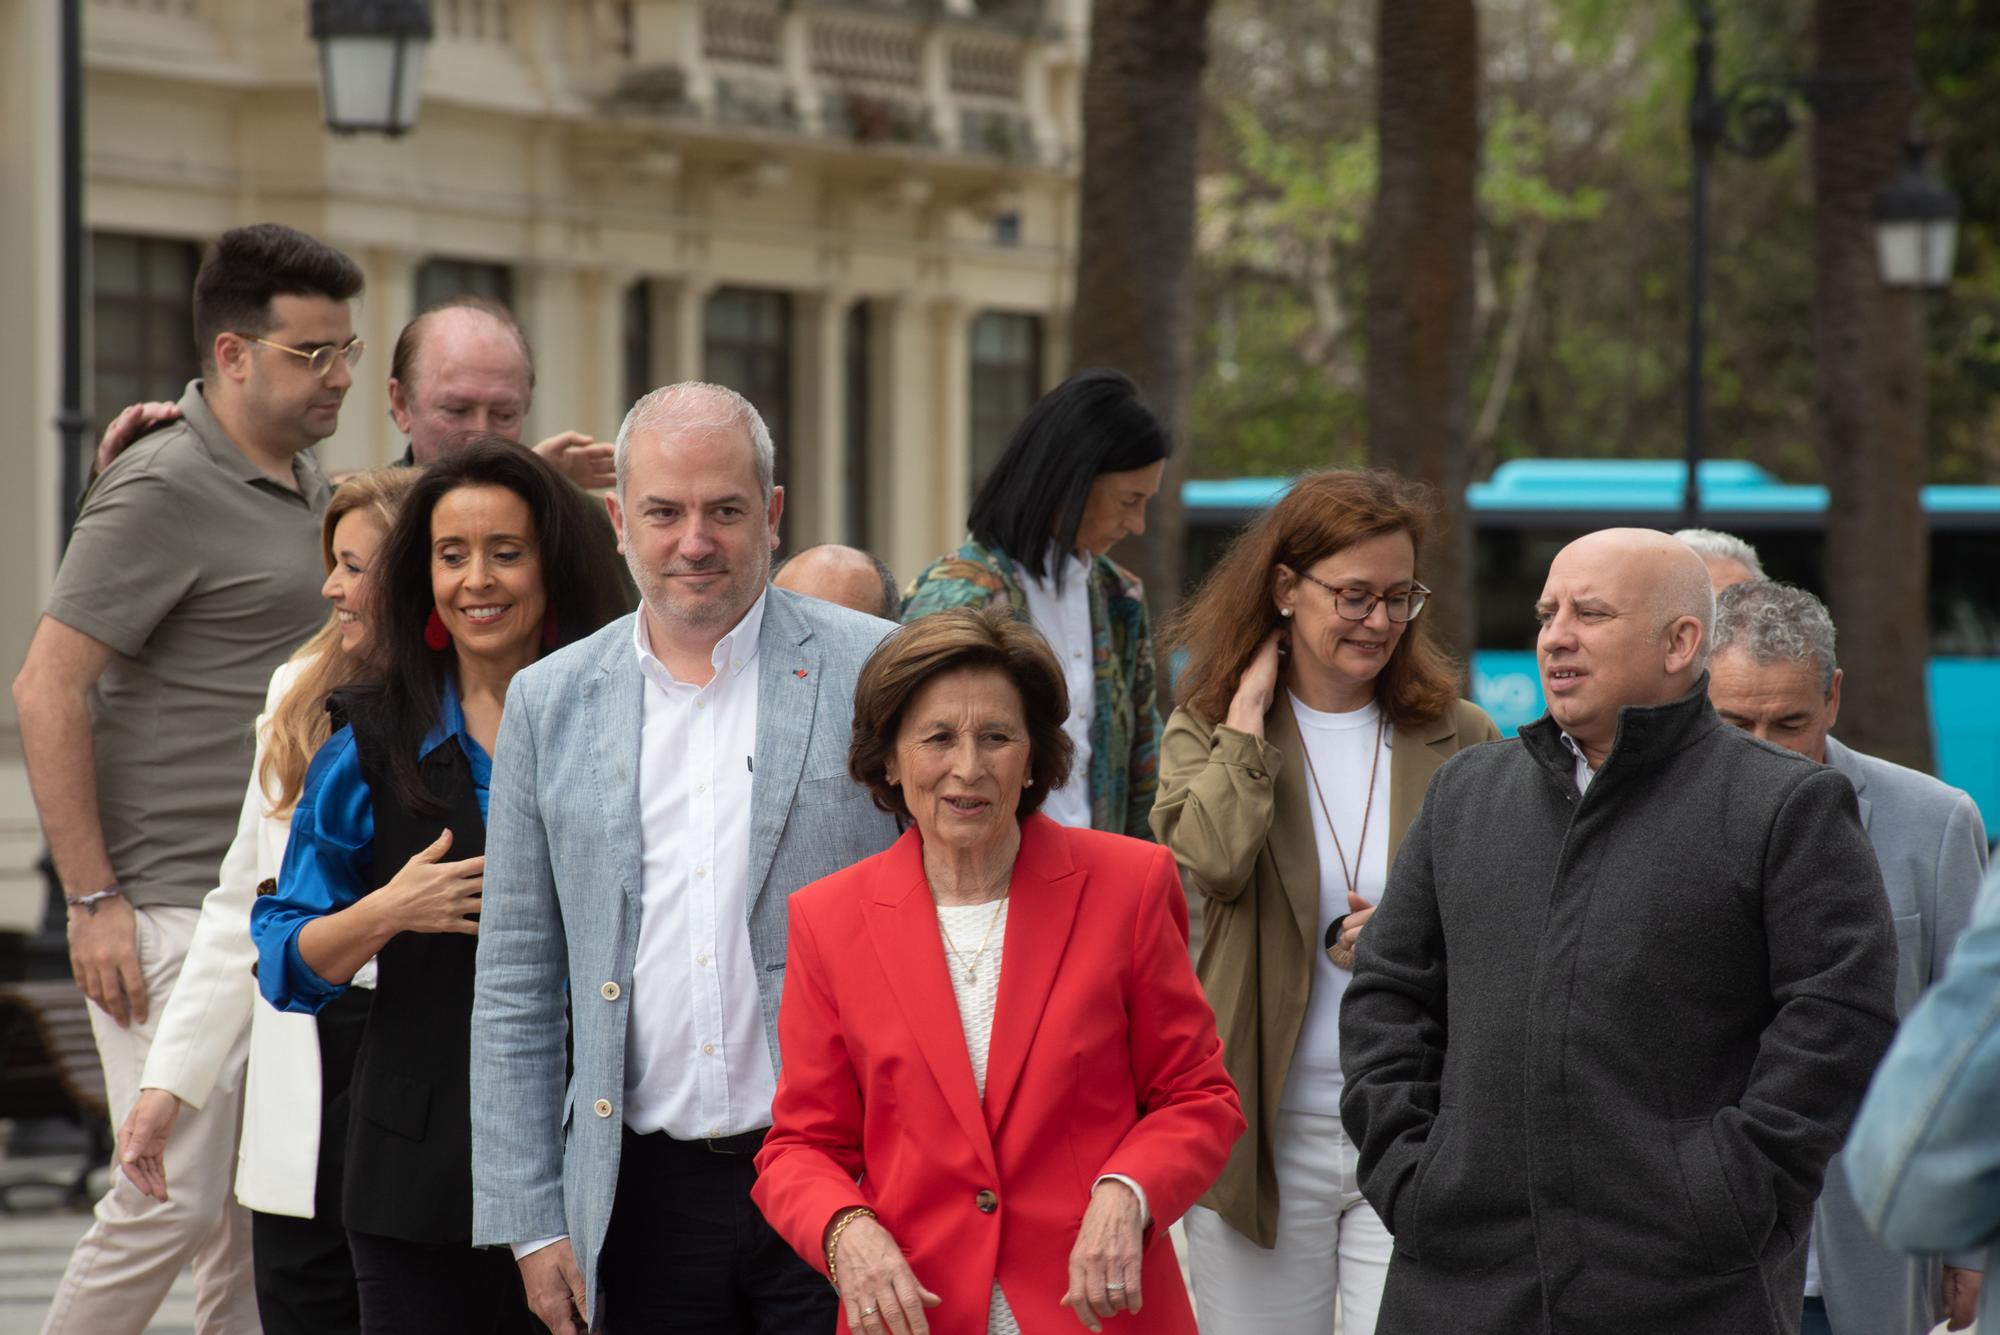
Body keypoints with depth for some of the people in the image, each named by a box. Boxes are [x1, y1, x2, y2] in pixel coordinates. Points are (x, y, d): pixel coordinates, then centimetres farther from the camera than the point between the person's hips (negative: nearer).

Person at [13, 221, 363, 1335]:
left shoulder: (310, 484, 14)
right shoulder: (165, 492, -12)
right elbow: (48, 690, -15)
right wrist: (92, 900, -17)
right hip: (172, 904, -8)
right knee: (178, 1198, -10)